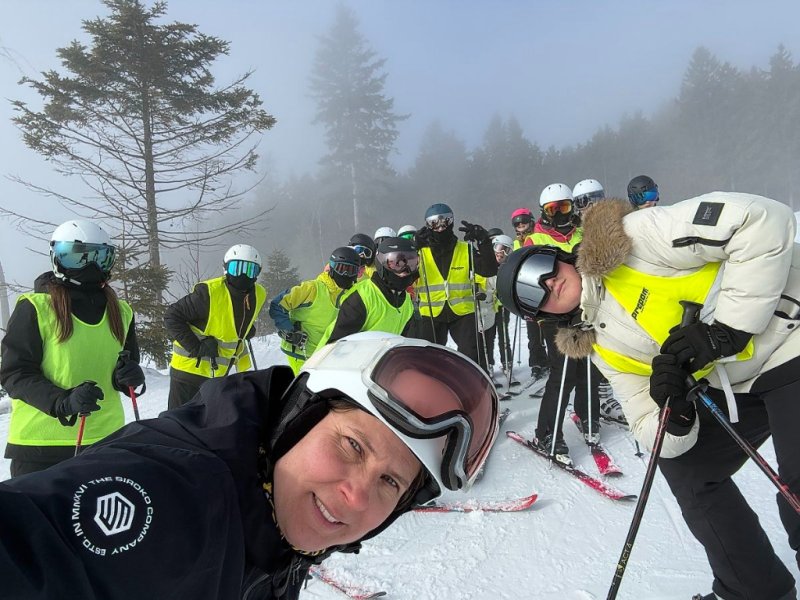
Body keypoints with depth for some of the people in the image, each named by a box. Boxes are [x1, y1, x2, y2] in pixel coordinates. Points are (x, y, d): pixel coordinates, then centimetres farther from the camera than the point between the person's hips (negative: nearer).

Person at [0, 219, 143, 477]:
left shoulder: (120, 312, 8)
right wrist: (63, 402, -24)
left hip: (105, 441, 5)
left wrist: (128, 377, -8)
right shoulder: (35, 308, -7)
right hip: (40, 445, -4)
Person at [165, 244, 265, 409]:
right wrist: (195, 347, -23)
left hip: (220, 372, 6)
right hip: (190, 368, -6)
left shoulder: (258, 295, -3)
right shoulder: (208, 292, -25)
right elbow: (171, 316, -19)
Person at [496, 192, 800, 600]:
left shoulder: (632, 240, -20)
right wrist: (674, 414, -26)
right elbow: (652, 433, -3)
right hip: (737, 384, 7)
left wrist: (726, 328, -26)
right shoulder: (603, 347, -2)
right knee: (686, 469, 9)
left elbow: (761, 220, -24)